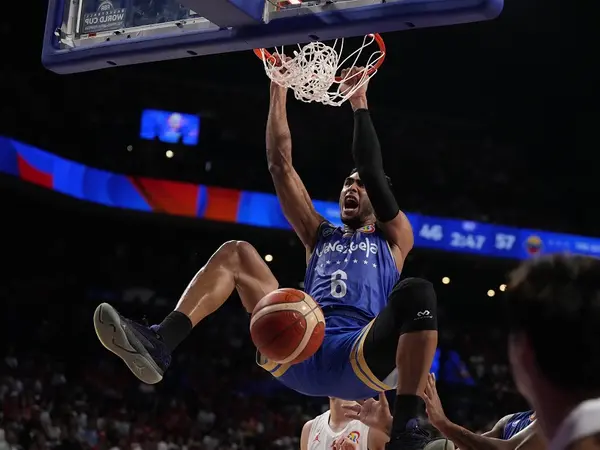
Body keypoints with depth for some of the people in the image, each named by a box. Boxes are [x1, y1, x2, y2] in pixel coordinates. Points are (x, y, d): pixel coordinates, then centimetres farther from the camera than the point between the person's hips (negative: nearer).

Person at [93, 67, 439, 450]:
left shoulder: (393, 238, 24)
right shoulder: (321, 237, 32)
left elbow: (373, 171, 8)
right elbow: (280, 165, 26)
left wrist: (359, 104, 12)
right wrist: (279, 91, 24)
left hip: (358, 359, -4)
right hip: (296, 351, 4)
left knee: (417, 293, -32)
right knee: (235, 253, 2)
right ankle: (158, 345, -20)